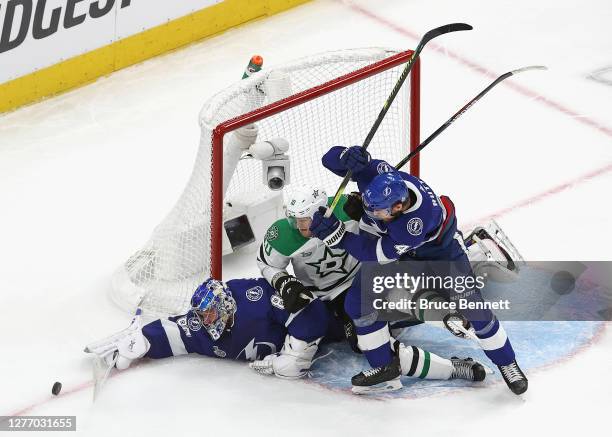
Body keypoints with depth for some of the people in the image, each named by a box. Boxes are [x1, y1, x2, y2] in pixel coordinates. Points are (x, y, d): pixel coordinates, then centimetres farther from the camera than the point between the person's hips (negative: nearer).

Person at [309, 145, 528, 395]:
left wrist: (337, 236, -46)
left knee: (472, 306, -5)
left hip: (437, 247, -5)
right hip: (384, 241, 5)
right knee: (358, 301, -9)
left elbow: (379, 255, -40)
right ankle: (385, 367, 8)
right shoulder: (377, 175, -36)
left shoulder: (419, 219, -46)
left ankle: (507, 364, 17)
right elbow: (331, 159, -30)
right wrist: (347, 157, -53)